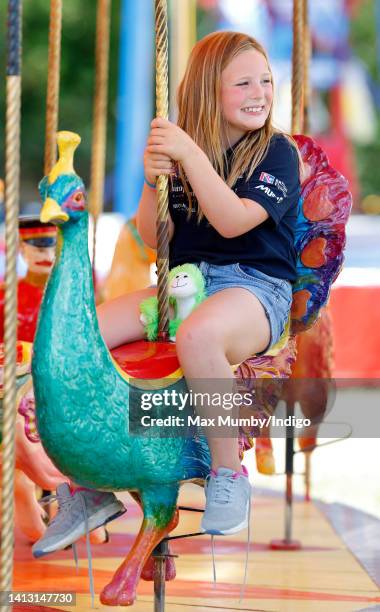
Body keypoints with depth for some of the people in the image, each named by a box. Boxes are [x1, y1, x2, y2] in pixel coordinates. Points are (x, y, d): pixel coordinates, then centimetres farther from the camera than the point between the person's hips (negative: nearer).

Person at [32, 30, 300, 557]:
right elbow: (154, 238, 6)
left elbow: (232, 221, -19)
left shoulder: (278, 152, -4)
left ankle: (228, 473, -23)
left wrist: (190, 155, -24)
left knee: (198, 335, -41)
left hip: (257, 285, -5)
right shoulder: (180, 150, 8)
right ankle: (91, 484, -2)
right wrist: (153, 181, -12)